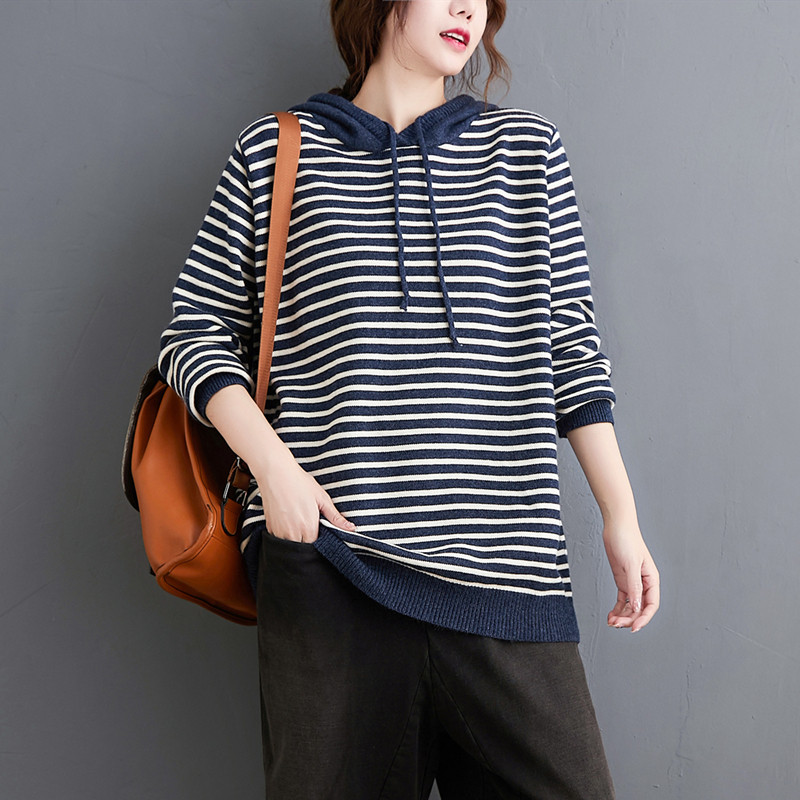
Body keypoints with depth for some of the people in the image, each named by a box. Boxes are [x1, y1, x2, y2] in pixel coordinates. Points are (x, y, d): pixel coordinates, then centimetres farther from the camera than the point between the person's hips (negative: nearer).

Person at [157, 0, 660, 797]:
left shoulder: (526, 148, 14)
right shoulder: (273, 153, 10)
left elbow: (569, 341, 13)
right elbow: (198, 328, 10)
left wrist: (621, 517, 7)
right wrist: (272, 462, -6)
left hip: (500, 562, 2)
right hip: (328, 561, -1)